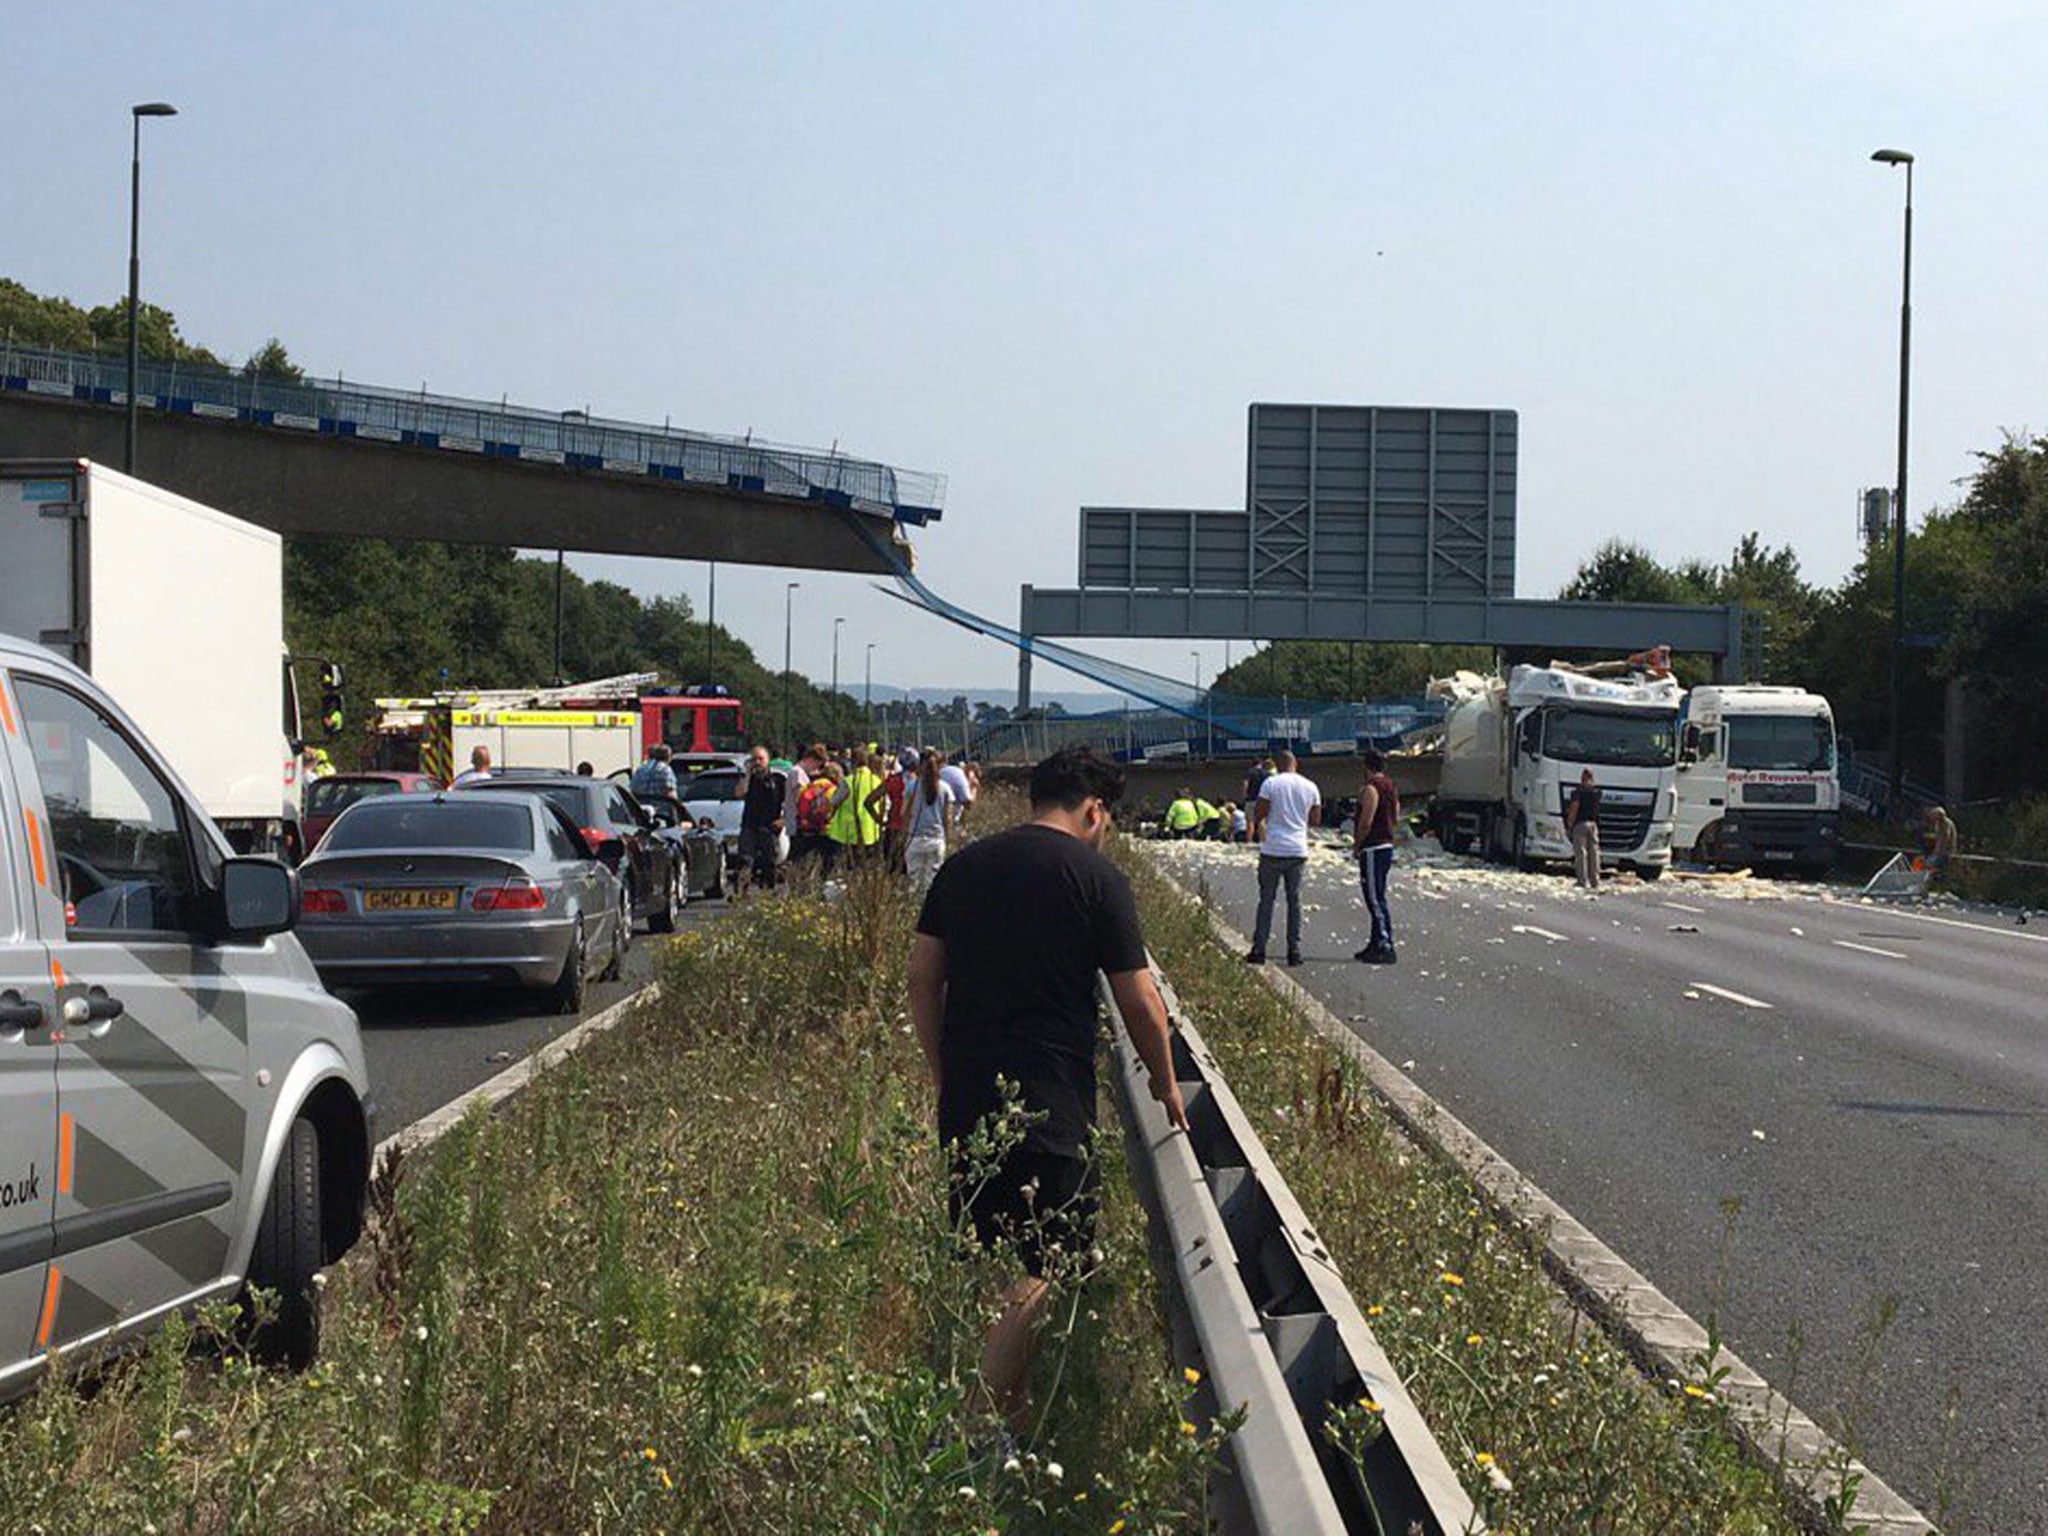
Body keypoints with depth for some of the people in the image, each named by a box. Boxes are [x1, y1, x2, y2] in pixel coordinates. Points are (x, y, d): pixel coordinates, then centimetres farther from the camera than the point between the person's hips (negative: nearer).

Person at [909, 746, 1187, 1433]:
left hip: (965, 1092, 6)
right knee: (1037, 1265, -2)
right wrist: (1166, 1085, 11)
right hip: (1049, 1101, -6)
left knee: (983, 1251, 16)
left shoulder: (963, 866, 10)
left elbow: (922, 978, 11)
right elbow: (1139, 1002, -4)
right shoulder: (1095, 876, -6)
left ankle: (1009, 1398, 27)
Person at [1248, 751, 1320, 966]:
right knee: (1294, 900, 10)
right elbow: (1315, 819, 11)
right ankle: (1294, 950, 6)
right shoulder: (1310, 787, 5)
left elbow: (1258, 813, -8)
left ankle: (1259, 950, 2)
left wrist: (1257, 826, 13)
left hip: (1273, 850, -3)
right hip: (1298, 851, 3)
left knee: (1266, 900, 4)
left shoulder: (1271, 783, -7)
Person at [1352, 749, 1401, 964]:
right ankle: (1376, 944, 21)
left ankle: (1385, 947, -11)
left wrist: (1357, 844, -8)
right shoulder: (1391, 787, 14)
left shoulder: (1370, 788, -16)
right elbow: (1396, 819, 19)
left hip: (1373, 849, -10)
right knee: (1376, 898, 16)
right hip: (1387, 846, 10)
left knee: (1376, 899, -9)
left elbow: (1366, 822, -20)